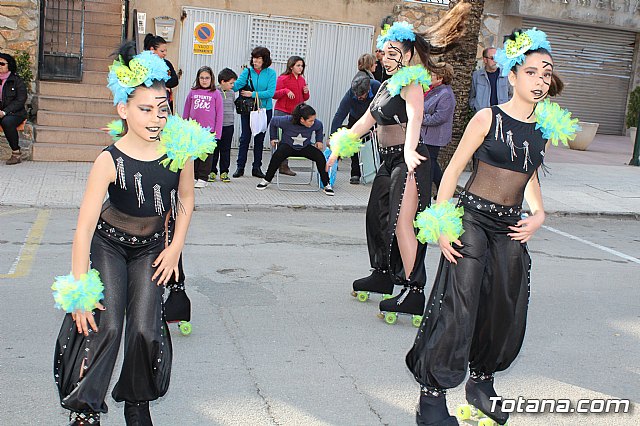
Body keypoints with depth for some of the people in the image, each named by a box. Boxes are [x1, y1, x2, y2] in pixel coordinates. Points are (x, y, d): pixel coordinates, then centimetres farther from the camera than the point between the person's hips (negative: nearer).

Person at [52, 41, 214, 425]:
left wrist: (176, 247, -2)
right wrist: (79, 289, -26)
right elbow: (84, 228, -26)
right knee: (105, 325, -13)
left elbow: (185, 198, 1)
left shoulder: (180, 148, -18)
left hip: (151, 246, 2)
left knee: (145, 329, -6)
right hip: (108, 243, -2)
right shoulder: (110, 161, -27)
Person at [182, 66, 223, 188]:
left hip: (208, 130, -2)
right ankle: (193, 176, 19)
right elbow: (186, 112, 13)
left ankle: (202, 178, 12)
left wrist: (217, 132, -4)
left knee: (206, 154, 4)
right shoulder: (192, 92, 7)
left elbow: (219, 114, 1)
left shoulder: (216, 94, 1)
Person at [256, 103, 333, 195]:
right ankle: (266, 180, -13)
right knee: (277, 155, -33)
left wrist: (319, 141, 3)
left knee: (320, 156, -25)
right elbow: (274, 121, -3)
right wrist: (273, 138, 3)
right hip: (288, 145, -2)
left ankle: (327, 185, -13)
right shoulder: (287, 120, -24)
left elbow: (320, 127, 10)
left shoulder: (316, 124, -17)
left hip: (305, 147, 2)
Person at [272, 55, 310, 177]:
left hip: (295, 113, 5)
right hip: (282, 112, -5)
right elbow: (274, 95, -5)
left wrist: (306, 92, 1)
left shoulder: (302, 80, 15)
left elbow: (304, 99, 22)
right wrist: (286, 91, -18)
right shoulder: (283, 78, -3)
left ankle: (284, 166, 1)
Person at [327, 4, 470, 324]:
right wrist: (339, 148, 26)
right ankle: (383, 276, 31)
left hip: (409, 161, -9)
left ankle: (413, 292, -14)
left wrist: (409, 151, -49)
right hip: (388, 160, 9)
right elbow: (366, 120, 24)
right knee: (378, 217, 16)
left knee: (402, 223, -15)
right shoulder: (387, 85, 16)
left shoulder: (410, 84, -11)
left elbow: (415, 118, -31)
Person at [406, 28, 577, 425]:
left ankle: (482, 382, 32)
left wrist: (538, 214, 6)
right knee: (458, 308, -8)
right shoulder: (489, 118, -7)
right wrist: (442, 224, -12)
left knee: (507, 312, 11)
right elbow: (453, 170, -6)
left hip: (511, 229, 6)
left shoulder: (546, 127, 7)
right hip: (473, 220, -5)